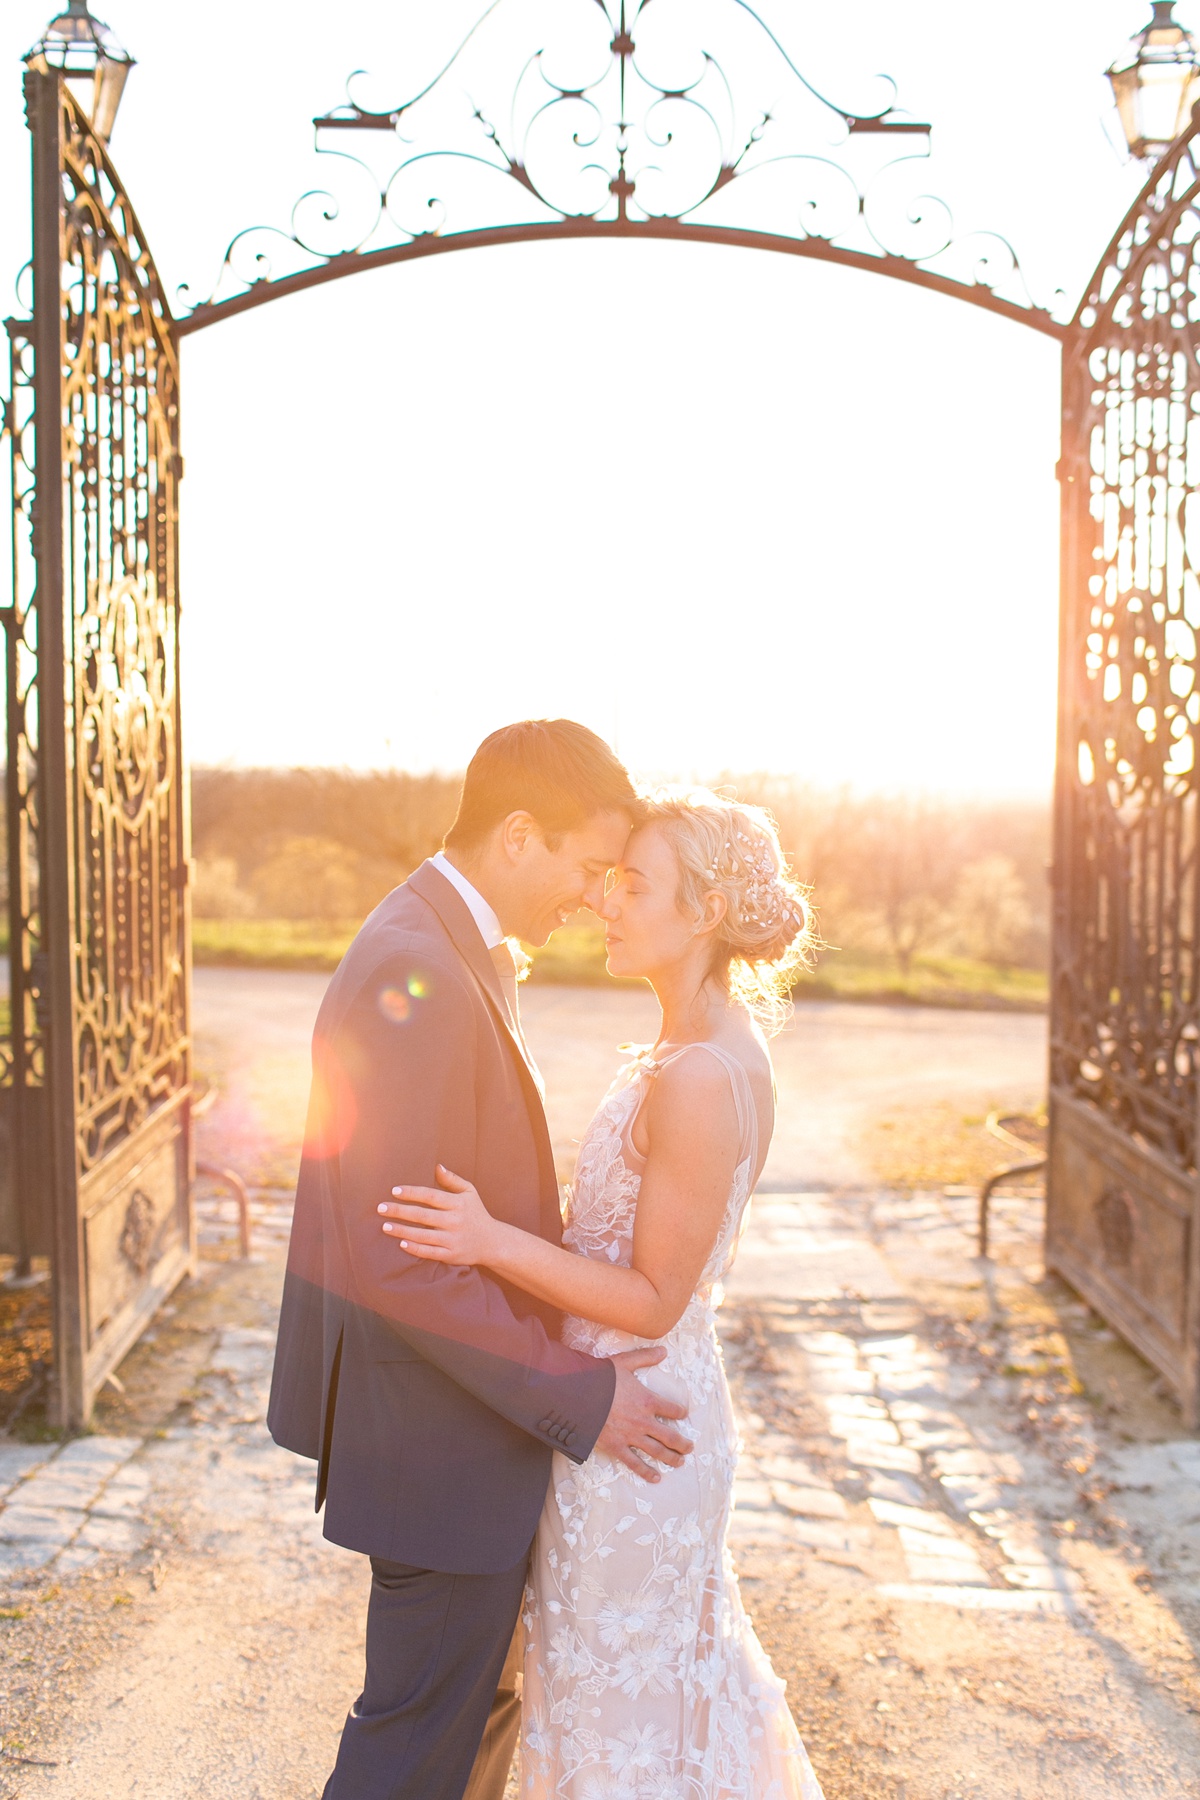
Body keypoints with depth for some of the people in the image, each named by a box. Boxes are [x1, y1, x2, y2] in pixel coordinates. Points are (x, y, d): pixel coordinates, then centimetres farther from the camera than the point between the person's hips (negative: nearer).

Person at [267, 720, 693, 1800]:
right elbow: (396, 1260, -28)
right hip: (442, 1432, -10)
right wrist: (576, 1395, -21)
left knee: (480, 1699, 25)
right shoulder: (414, 974, -26)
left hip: (476, 1398, 10)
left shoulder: (458, 952, 6)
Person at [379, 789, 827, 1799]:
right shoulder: (718, 1048, 3)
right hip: (639, 1401, 9)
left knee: (618, 1680, 11)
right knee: (683, 1663, 27)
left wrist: (494, 1242, -28)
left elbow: (654, 1300, -22)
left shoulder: (700, 1080, -27)